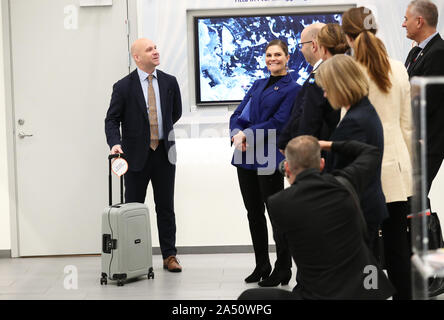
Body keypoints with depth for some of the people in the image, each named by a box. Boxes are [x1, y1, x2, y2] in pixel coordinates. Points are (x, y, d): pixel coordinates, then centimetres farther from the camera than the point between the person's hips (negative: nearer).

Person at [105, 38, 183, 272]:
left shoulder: (169, 82, 4)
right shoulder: (123, 87, -5)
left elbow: (176, 113, 18)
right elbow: (112, 120, -6)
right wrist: (115, 143, -21)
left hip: (163, 154, 3)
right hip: (137, 155, -2)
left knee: (166, 208, 8)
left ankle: (169, 256, 15)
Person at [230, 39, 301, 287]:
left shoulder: (292, 89, -4)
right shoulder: (258, 85, 18)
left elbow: (278, 123, -13)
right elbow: (238, 115, 13)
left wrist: (247, 135, -14)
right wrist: (237, 134, -8)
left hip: (269, 159, -7)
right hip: (245, 157, 7)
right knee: (254, 213, 12)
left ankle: (283, 269, 6)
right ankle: (261, 266, 22)